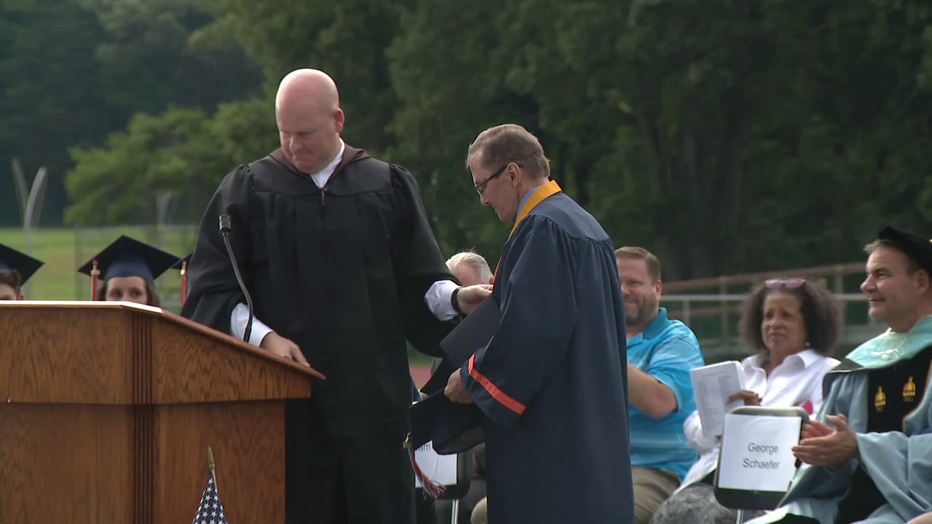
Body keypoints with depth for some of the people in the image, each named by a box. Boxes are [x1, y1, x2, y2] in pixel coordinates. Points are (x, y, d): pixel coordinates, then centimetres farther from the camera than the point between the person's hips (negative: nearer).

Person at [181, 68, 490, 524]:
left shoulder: (388, 191, 10)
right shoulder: (247, 193, 7)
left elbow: (417, 284, 7)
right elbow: (210, 295, 2)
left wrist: (455, 298, -14)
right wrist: (262, 336, -14)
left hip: (371, 398, 1)